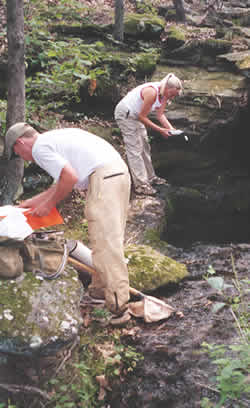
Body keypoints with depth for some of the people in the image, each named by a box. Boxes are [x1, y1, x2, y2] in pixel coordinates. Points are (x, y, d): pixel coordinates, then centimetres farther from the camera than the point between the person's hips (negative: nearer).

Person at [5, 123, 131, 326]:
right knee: (109, 239, 18)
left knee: (105, 243, -9)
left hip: (103, 177, -10)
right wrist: (34, 201, 37)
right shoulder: (55, 137, 28)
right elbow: (63, 181, 32)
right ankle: (100, 288, 29)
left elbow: (70, 178, -12)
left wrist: (48, 205, 2)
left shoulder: (40, 147, -2)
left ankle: (118, 307, -10)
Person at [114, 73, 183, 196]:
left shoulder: (165, 94, -7)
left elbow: (160, 114, -1)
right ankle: (141, 185, -7)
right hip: (125, 115, -9)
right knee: (135, 150, -9)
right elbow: (142, 117, -26)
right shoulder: (152, 92, -33)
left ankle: (150, 177, 27)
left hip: (135, 115, 9)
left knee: (145, 147, 15)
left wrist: (171, 128, -16)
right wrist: (160, 130, -24)